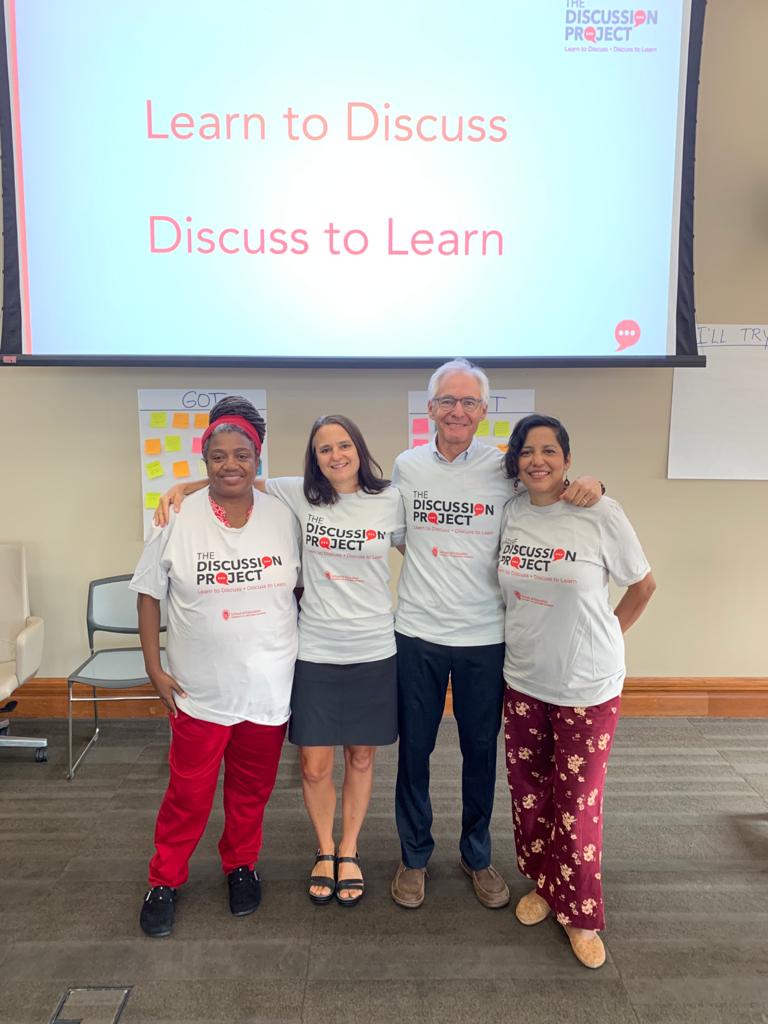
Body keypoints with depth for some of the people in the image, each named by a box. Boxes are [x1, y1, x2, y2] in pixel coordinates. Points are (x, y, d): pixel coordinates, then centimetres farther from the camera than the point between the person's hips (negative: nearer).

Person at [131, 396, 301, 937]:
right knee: (188, 793, 11)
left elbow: (300, 588, 7)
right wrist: (154, 667, -3)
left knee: (252, 789, 17)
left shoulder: (283, 517, -3)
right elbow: (150, 594, 0)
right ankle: (165, 881, 33)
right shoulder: (178, 521, -8)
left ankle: (242, 866, 41)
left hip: (270, 685, 2)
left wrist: (305, 651, 5)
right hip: (201, 689, -1)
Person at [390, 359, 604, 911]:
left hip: (486, 636, -1)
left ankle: (478, 856, 37)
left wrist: (591, 486, -16)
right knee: (414, 748, 13)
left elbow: (560, 487, 5)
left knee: (482, 751, 14)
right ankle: (415, 855, 35)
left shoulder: (506, 467, -5)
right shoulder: (407, 466, 1)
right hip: (418, 633, 1)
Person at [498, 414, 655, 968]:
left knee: (577, 804, 5)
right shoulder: (510, 512, -2)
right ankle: (543, 882, 40)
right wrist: (530, 638, 7)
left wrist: (607, 637, 2)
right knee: (528, 792, 15)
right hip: (524, 680, 4)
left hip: (587, 686, -4)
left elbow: (643, 584, -2)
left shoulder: (600, 513, -14)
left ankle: (580, 914, 28)